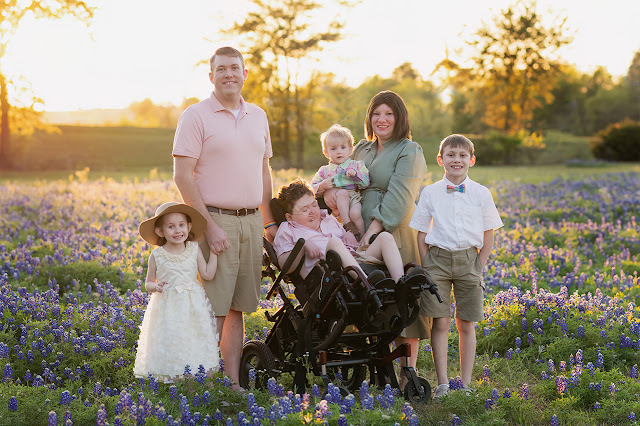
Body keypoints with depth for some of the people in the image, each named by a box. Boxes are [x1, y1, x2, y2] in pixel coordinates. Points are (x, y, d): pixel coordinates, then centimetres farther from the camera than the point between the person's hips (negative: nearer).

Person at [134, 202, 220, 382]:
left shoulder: (194, 249, 3)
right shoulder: (157, 255, -2)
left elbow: (208, 274, 0)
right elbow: (148, 283, 6)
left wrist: (213, 251, -2)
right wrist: (156, 286, -16)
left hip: (194, 307, 2)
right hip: (168, 308, -2)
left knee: (194, 344, 0)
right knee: (170, 342, -5)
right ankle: (171, 382, 6)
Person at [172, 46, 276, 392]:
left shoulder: (258, 116, 15)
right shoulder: (196, 116, -4)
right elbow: (182, 175, -9)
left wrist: (269, 221, 16)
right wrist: (209, 225, -15)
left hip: (251, 221, 6)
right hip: (215, 220, -6)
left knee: (238, 308, 9)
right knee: (213, 310, -7)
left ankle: (233, 382, 15)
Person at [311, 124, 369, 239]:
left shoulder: (357, 165, 13)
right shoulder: (324, 171, 13)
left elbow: (366, 182, 2)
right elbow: (312, 188, 9)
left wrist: (355, 174, -14)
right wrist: (322, 186, -12)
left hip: (354, 198, 0)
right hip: (335, 203, 0)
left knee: (355, 214, -31)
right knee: (343, 193, -32)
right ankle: (347, 224, -31)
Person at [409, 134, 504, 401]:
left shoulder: (481, 194, 4)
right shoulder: (430, 193, 3)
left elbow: (489, 234, 8)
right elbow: (421, 233, 7)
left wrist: (479, 266, 1)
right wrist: (426, 266, -1)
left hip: (469, 260, 1)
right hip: (438, 259, 0)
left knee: (466, 325, 4)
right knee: (440, 323, -4)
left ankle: (465, 383, 11)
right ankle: (442, 383, 2)